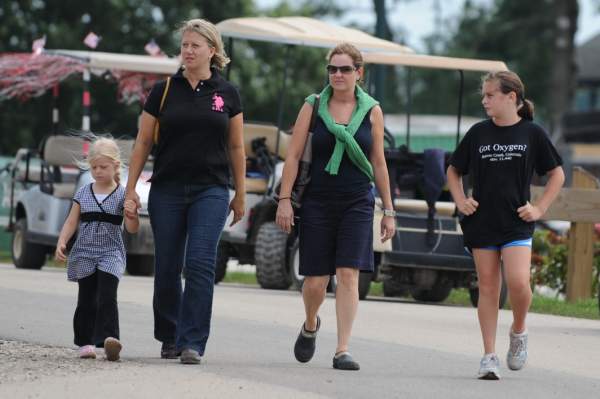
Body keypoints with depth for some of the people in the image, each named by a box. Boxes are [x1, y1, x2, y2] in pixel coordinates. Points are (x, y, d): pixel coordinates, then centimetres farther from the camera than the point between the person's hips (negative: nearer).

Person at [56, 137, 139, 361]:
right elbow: (71, 222, 8)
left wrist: (132, 215, -28)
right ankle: (85, 342, 13)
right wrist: (62, 242, -7)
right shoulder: (83, 194, 7)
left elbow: (132, 229, -6)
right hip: (84, 254, 3)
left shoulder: (122, 195, -2)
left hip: (111, 253, -3)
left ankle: (109, 339, -27)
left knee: (107, 296, -17)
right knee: (86, 299, 7)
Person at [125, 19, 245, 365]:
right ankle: (169, 338, 20)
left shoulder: (226, 93, 5)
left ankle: (192, 343, -14)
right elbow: (143, 142, 7)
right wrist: (131, 187, 1)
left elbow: (236, 147, 10)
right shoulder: (163, 91, 4)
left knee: (200, 264, -13)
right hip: (167, 191, 1)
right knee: (167, 268, 5)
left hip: (211, 191, -1)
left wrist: (240, 194, 9)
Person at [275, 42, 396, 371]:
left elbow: (378, 163, 9)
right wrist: (285, 199, -6)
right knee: (315, 280, 2)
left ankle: (342, 351, -10)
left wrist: (388, 211, 8)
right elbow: (293, 156, 2)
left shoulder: (371, 111, 4)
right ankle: (310, 326, 34)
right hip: (317, 204, 0)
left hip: (357, 204, 0)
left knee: (348, 275, -11)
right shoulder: (313, 106, 2)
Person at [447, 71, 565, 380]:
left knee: (518, 282, -17)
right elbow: (453, 171, 18)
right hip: (481, 222, 2)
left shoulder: (531, 133, 0)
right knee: (488, 287, 3)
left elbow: (557, 174, 8)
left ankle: (518, 332, 12)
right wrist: (461, 201, 4)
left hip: (517, 223, -2)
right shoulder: (478, 133, 5)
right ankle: (489, 357, 8)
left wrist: (540, 208, 0)